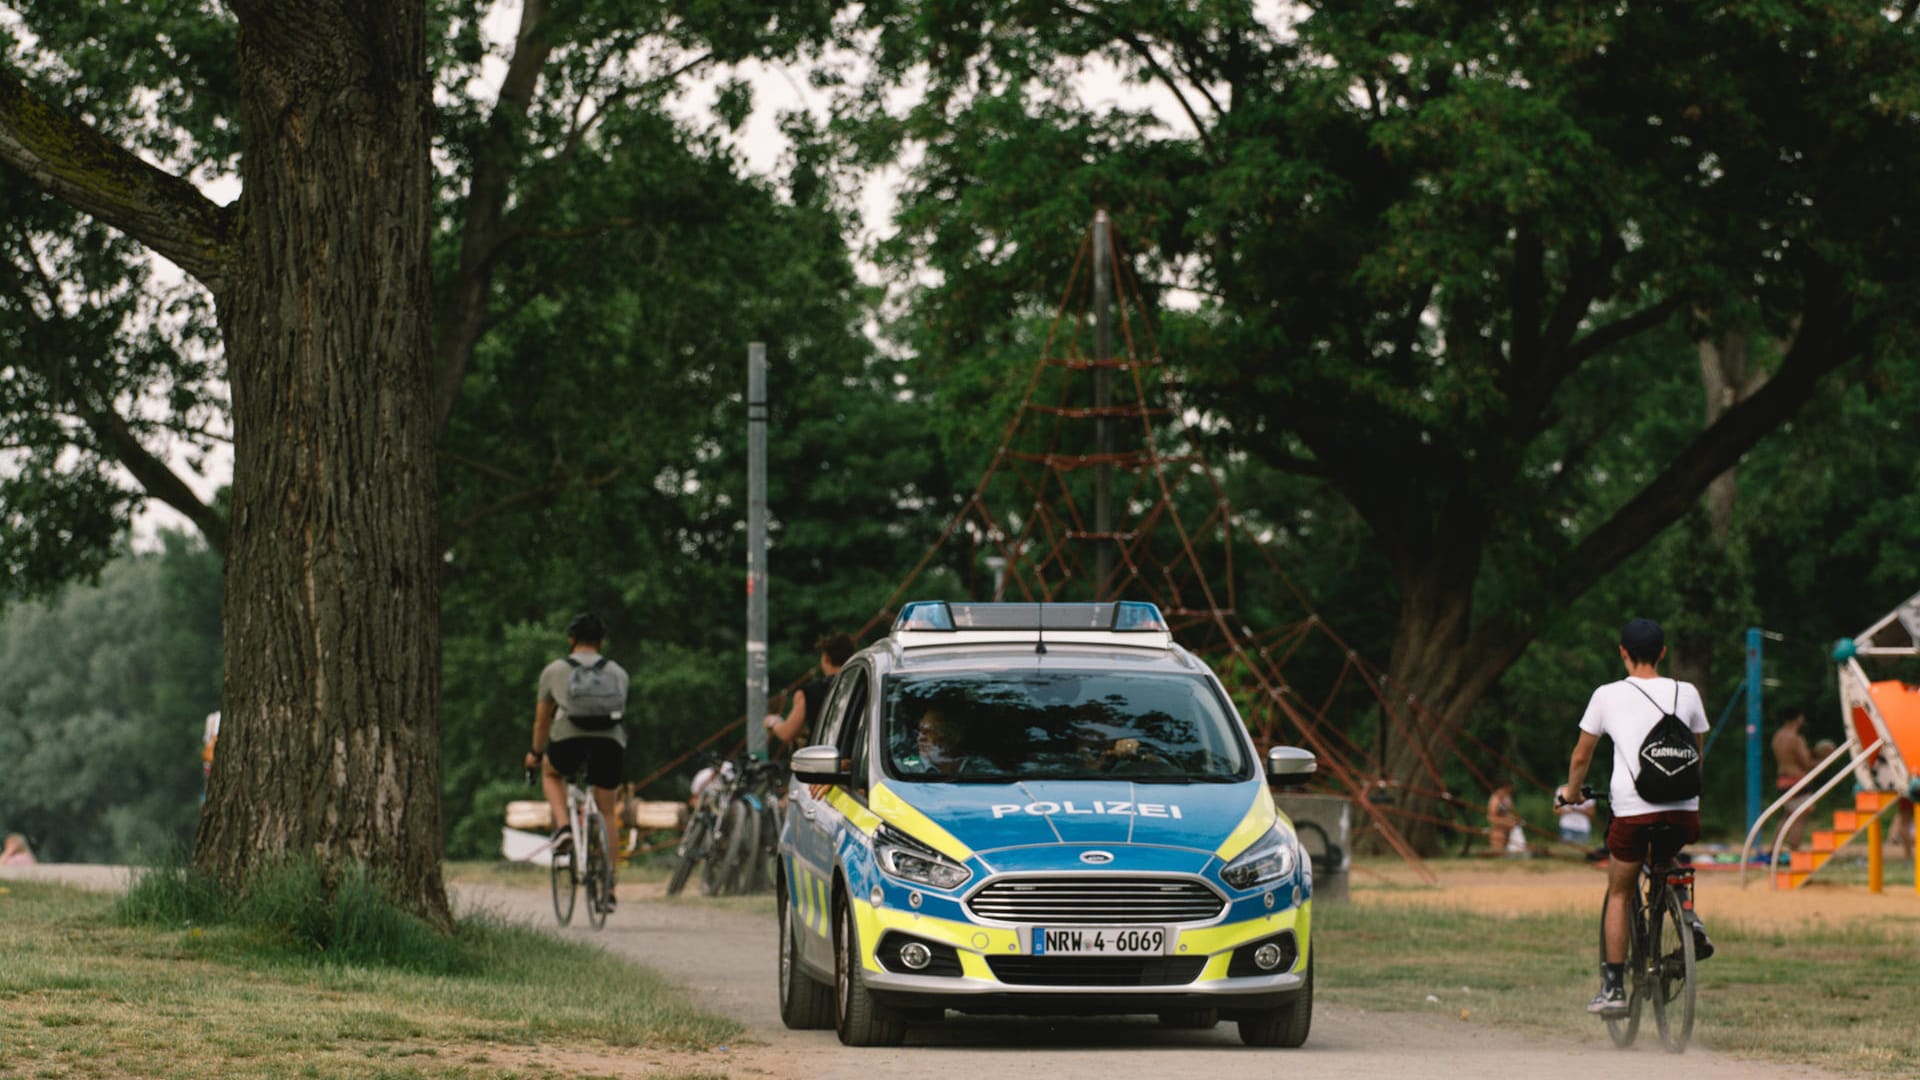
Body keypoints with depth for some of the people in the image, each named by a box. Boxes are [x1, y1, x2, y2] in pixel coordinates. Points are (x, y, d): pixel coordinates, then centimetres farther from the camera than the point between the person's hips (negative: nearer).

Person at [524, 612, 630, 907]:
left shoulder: (554, 670, 20)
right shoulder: (617, 672, 23)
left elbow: (542, 719, 27)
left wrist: (536, 753, 43)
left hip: (569, 739, -1)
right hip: (611, 740, 1)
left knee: (551, 773, 32)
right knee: (607, 813, 15)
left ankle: (563, 826, 8)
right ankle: (608, 886, 10)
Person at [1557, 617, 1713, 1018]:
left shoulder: (1608, 696, 6)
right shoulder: (1686, 693, 12)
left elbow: (1581, 756, 14)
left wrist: (1571, 792, 33)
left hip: (1633, 809, -2)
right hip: (1684, 810, 2)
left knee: (1619, 895, 13)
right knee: (1664, 861, 34)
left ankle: (1613, 988, 10)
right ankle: (1689, 918, 8)